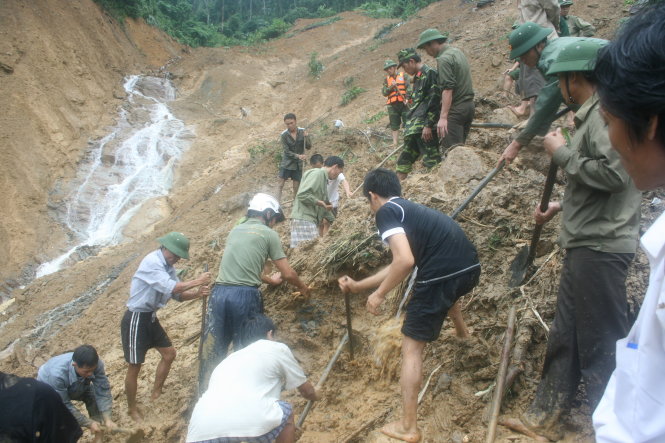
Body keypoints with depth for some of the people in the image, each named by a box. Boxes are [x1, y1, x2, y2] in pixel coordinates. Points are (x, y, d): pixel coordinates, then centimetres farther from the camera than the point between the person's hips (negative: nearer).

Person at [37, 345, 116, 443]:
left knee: (94, 395, -15)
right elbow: (64, 406, -34)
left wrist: (107, 420, -34)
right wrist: (89, 423, -28)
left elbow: (103, 391, -26)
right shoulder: (57, 375, -45)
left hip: (75, 387, 4)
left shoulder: (95, 364, -35)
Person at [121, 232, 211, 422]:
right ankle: (132, 408, 20)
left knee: (169, 353, 16)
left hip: (151, 317, 9)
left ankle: (156, 393, 33)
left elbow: (178, 294, 6)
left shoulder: (168, 266, 5)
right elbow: (171, 288, -31)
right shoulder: (151, 262, -23)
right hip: (136, 319, -9)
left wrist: (197, 293, -12)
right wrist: (197, 281, -22)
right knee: (134, 367, 1)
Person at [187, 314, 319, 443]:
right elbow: (306, 390, 35)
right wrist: (315, 395, 60)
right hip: (248, 422, -4)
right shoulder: (277, 348, 23)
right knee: (286, 413, 26)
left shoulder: (228, 360, 37)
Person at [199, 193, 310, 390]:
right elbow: (287, 273, 4)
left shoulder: (235, 230, 21)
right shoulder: (269, 234, 4)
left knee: (213, 348, 12)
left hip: (220, 292, 5)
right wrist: (302, 288, 24)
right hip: (246, 295, -5)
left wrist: (270, 279, 45)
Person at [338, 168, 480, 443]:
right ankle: (462, 332, 66)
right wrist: (358, 286, 35)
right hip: (469, 268, 9)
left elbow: (404, 261, -19)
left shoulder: (386, 212, -3)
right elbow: (397, 266, 29)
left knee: (411, 349, 6)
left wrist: (379, 295, -5)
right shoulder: (411, 209, 24)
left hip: (443, 275, -9)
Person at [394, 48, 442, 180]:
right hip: (414, 127, 10)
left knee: (431, 159, -7)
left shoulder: (429, 73, -10)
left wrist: (428, 125, -21)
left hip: (424, 126, -10)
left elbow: (434, 101, -18)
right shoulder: (418, 76, 19)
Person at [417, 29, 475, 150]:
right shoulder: (458, 52, 16)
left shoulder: (444, 59, -13)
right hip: (469, 105, 10)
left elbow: (447, 89, -22)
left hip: (456, 108, -10)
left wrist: (443, 117, -26)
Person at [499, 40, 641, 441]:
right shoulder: (593, 114, 16)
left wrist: (562, 152, -12)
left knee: (601, 344, 0)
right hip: (587, 246, 10)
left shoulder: (604, 112, -13)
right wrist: (562, 206, 17)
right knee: (565, 335, 15)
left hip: (600, 249, -10)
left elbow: (613, 173, -25)